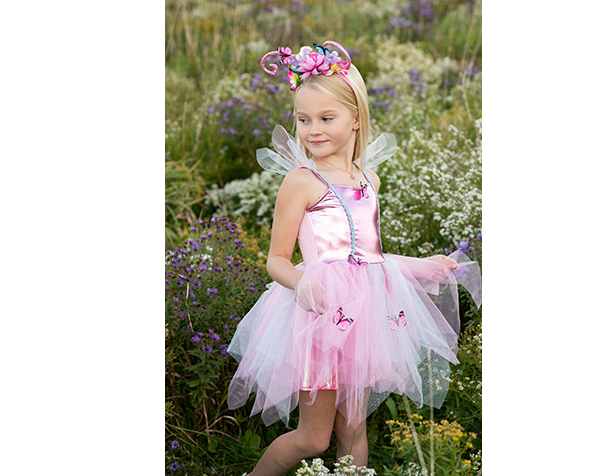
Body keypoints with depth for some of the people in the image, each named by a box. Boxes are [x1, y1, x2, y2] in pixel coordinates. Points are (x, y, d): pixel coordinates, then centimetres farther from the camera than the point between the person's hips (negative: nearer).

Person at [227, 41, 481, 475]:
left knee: (353, 429, 11)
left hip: (362, 309, 6)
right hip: (320, 309, -6)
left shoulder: (369, 179, 11)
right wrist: (300, 281, -27)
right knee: (313, 437, -2)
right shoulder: (302, 181, -8)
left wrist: (426, 265, 22)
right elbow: (277, 259, -7)